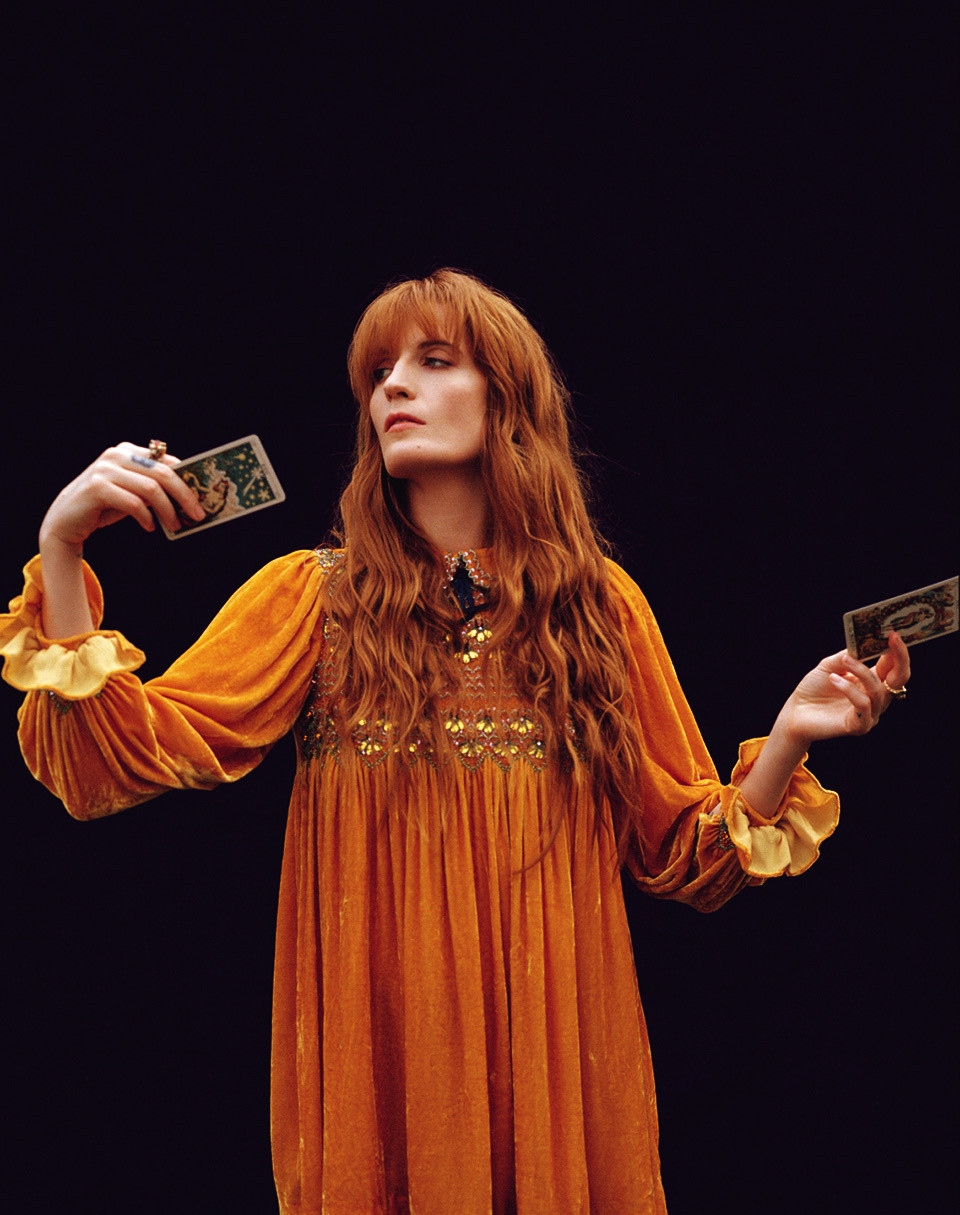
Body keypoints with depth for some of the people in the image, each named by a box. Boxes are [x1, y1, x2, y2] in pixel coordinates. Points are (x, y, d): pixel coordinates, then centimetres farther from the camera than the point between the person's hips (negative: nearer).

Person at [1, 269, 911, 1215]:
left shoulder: (600, 605, 4)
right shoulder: (312, 597, -1)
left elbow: (683, 856, 5)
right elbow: (115, 767, -12)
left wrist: (790, 738, -10)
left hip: (558, 1061, 1)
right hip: (374, 1061, -1)